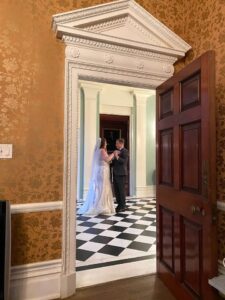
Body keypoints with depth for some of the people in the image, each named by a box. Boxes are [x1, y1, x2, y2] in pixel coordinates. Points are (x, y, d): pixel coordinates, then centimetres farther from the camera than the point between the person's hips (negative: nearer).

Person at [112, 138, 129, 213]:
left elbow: (124, 161, -19)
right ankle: (119, 204, 21)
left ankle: (123, 206, 8)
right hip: (115, 173, 8)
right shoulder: (117, 151, 18)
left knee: (121, 190, -2)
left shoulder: (125, 151, -7)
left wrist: (117, 157, -27)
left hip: (121, 173, -8)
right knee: (116, 190, 10)